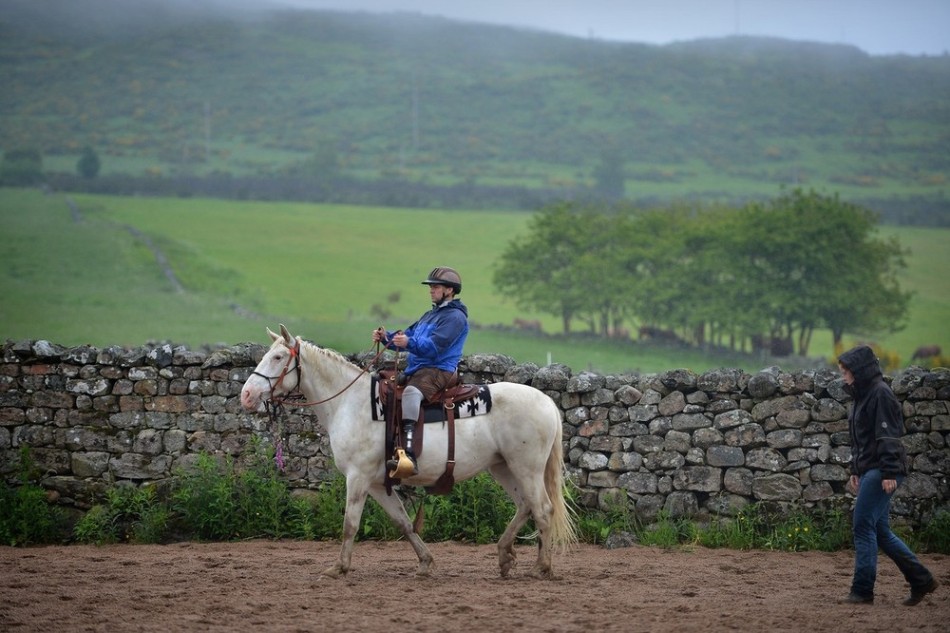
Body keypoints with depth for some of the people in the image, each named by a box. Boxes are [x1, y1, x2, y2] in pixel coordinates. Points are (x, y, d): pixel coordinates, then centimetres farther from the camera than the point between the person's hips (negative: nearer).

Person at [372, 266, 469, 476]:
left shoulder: (455, 317, -5)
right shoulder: (430, 315, 26)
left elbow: (433, 347, -19)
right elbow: (406, 337, 24)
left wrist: (409, 343, -33)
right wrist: (386, 337, 4)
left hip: (439, 371, -11)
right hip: (416, 370, 11)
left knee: (411, 392, -39)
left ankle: (409, 454, -55)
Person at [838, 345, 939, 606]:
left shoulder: (880, 394, -12)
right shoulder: (862, 396, 18)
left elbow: (889, 435, -18)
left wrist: (890, 473, -22)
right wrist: (855, 471, 22)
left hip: (882, 471, -10)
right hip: (869, 470, 10)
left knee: (863, 526, -10)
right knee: (879, 531, 10)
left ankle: (862, 590, -7)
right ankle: (921, 580, 15)